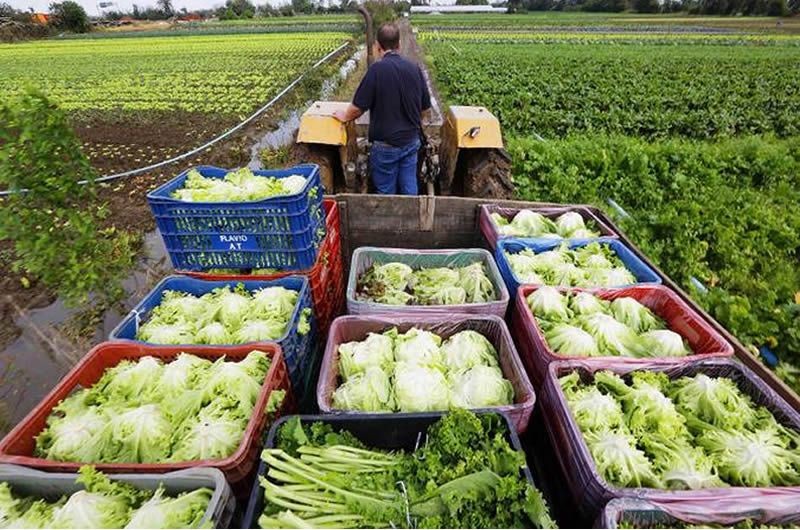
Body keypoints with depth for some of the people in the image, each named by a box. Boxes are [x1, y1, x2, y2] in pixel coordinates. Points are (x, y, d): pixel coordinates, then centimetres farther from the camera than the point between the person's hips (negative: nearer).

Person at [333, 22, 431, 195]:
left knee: (386, 191, 11)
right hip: (412, 141, 5)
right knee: (409, 189, 15)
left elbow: (359, 107, -14)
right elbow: (425, 106, 7)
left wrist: (345, 116, 7)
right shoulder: (414, 68, -1)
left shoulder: (377, 69, -16)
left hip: (386, 144, -5)